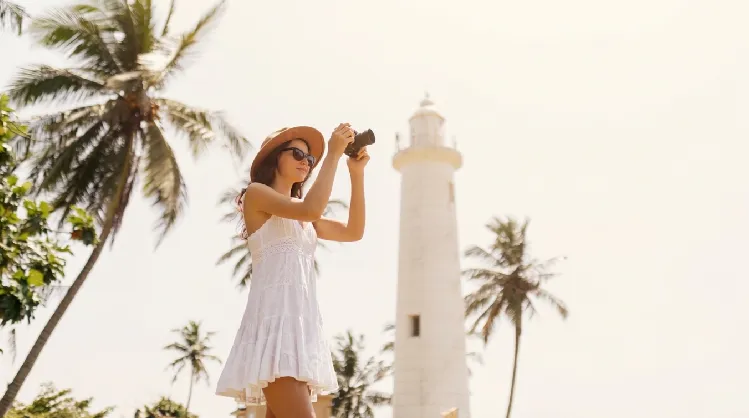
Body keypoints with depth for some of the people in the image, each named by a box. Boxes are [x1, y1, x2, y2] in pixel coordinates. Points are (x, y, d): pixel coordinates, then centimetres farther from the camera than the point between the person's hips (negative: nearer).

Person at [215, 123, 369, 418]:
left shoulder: (303, 219, 27)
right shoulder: (256, 193, 4)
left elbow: (353, 232, 18)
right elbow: (311, 209, -13)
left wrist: (357, 174, 13)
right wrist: (333, 153, -4)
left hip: (303, 322, 8)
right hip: (274, 317, -8)